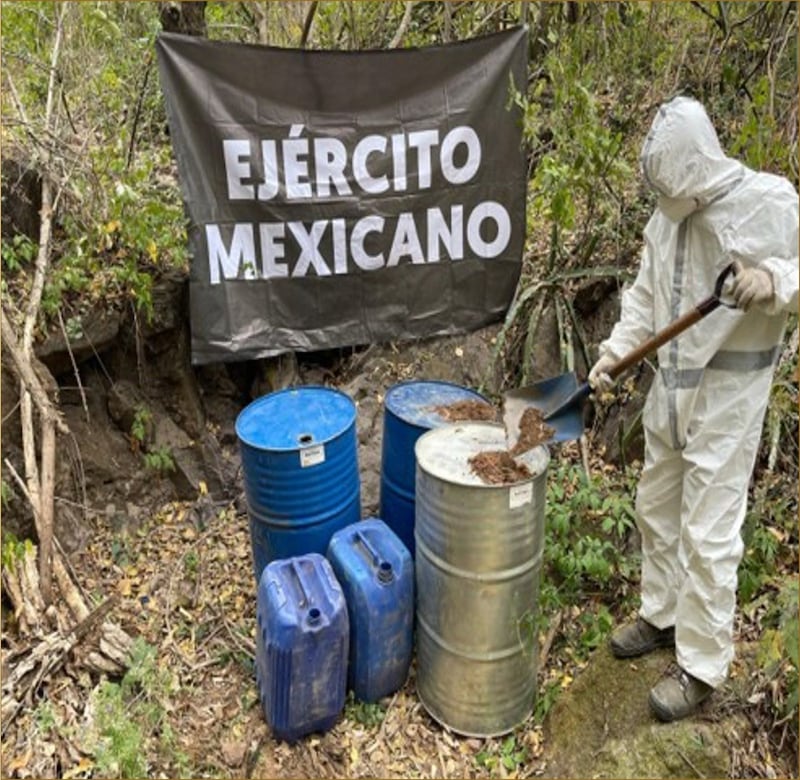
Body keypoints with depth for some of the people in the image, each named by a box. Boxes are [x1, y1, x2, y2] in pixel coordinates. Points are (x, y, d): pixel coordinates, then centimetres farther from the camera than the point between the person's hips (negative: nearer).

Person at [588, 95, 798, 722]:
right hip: (672, 384, 7)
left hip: (729, 390, -7)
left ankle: (702, 664, 15)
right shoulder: (668, 216, 6)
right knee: (657, 507, 17)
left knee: (708, 529, -2)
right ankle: (663, 613, 38)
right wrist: (614, 352, 2)